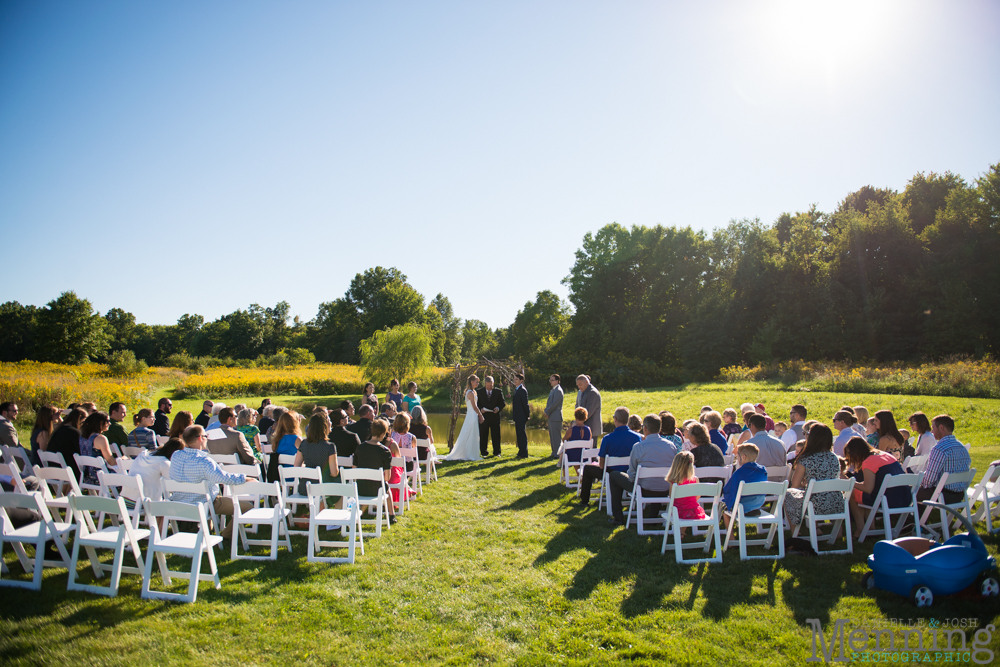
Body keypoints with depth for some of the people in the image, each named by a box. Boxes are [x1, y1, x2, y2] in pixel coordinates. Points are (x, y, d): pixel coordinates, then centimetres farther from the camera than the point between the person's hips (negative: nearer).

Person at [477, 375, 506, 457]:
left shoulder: (498, 391, 3)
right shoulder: (479, 391, 1)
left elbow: (503, 402, 5)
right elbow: (476, 403, 2)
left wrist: (498, 408, -14)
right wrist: (480, 409, -16)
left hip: (495, 416, 1)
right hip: (483, 416, 0)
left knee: (496, 435, 6)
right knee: (483, 436, 4)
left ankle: (496, 452, 16)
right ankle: (483, 453, 13)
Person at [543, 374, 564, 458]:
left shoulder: (558, 390, -14)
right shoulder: (552, 390, 17)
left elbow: (554, 404, -18)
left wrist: (546, 412, -10)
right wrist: (545, 412, 8)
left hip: (556, 417, -10)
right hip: (551, 417, 10)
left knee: (556, 436, -6)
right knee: (552, 436, 14)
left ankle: (558, 454, -1)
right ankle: (554, 452, 22)